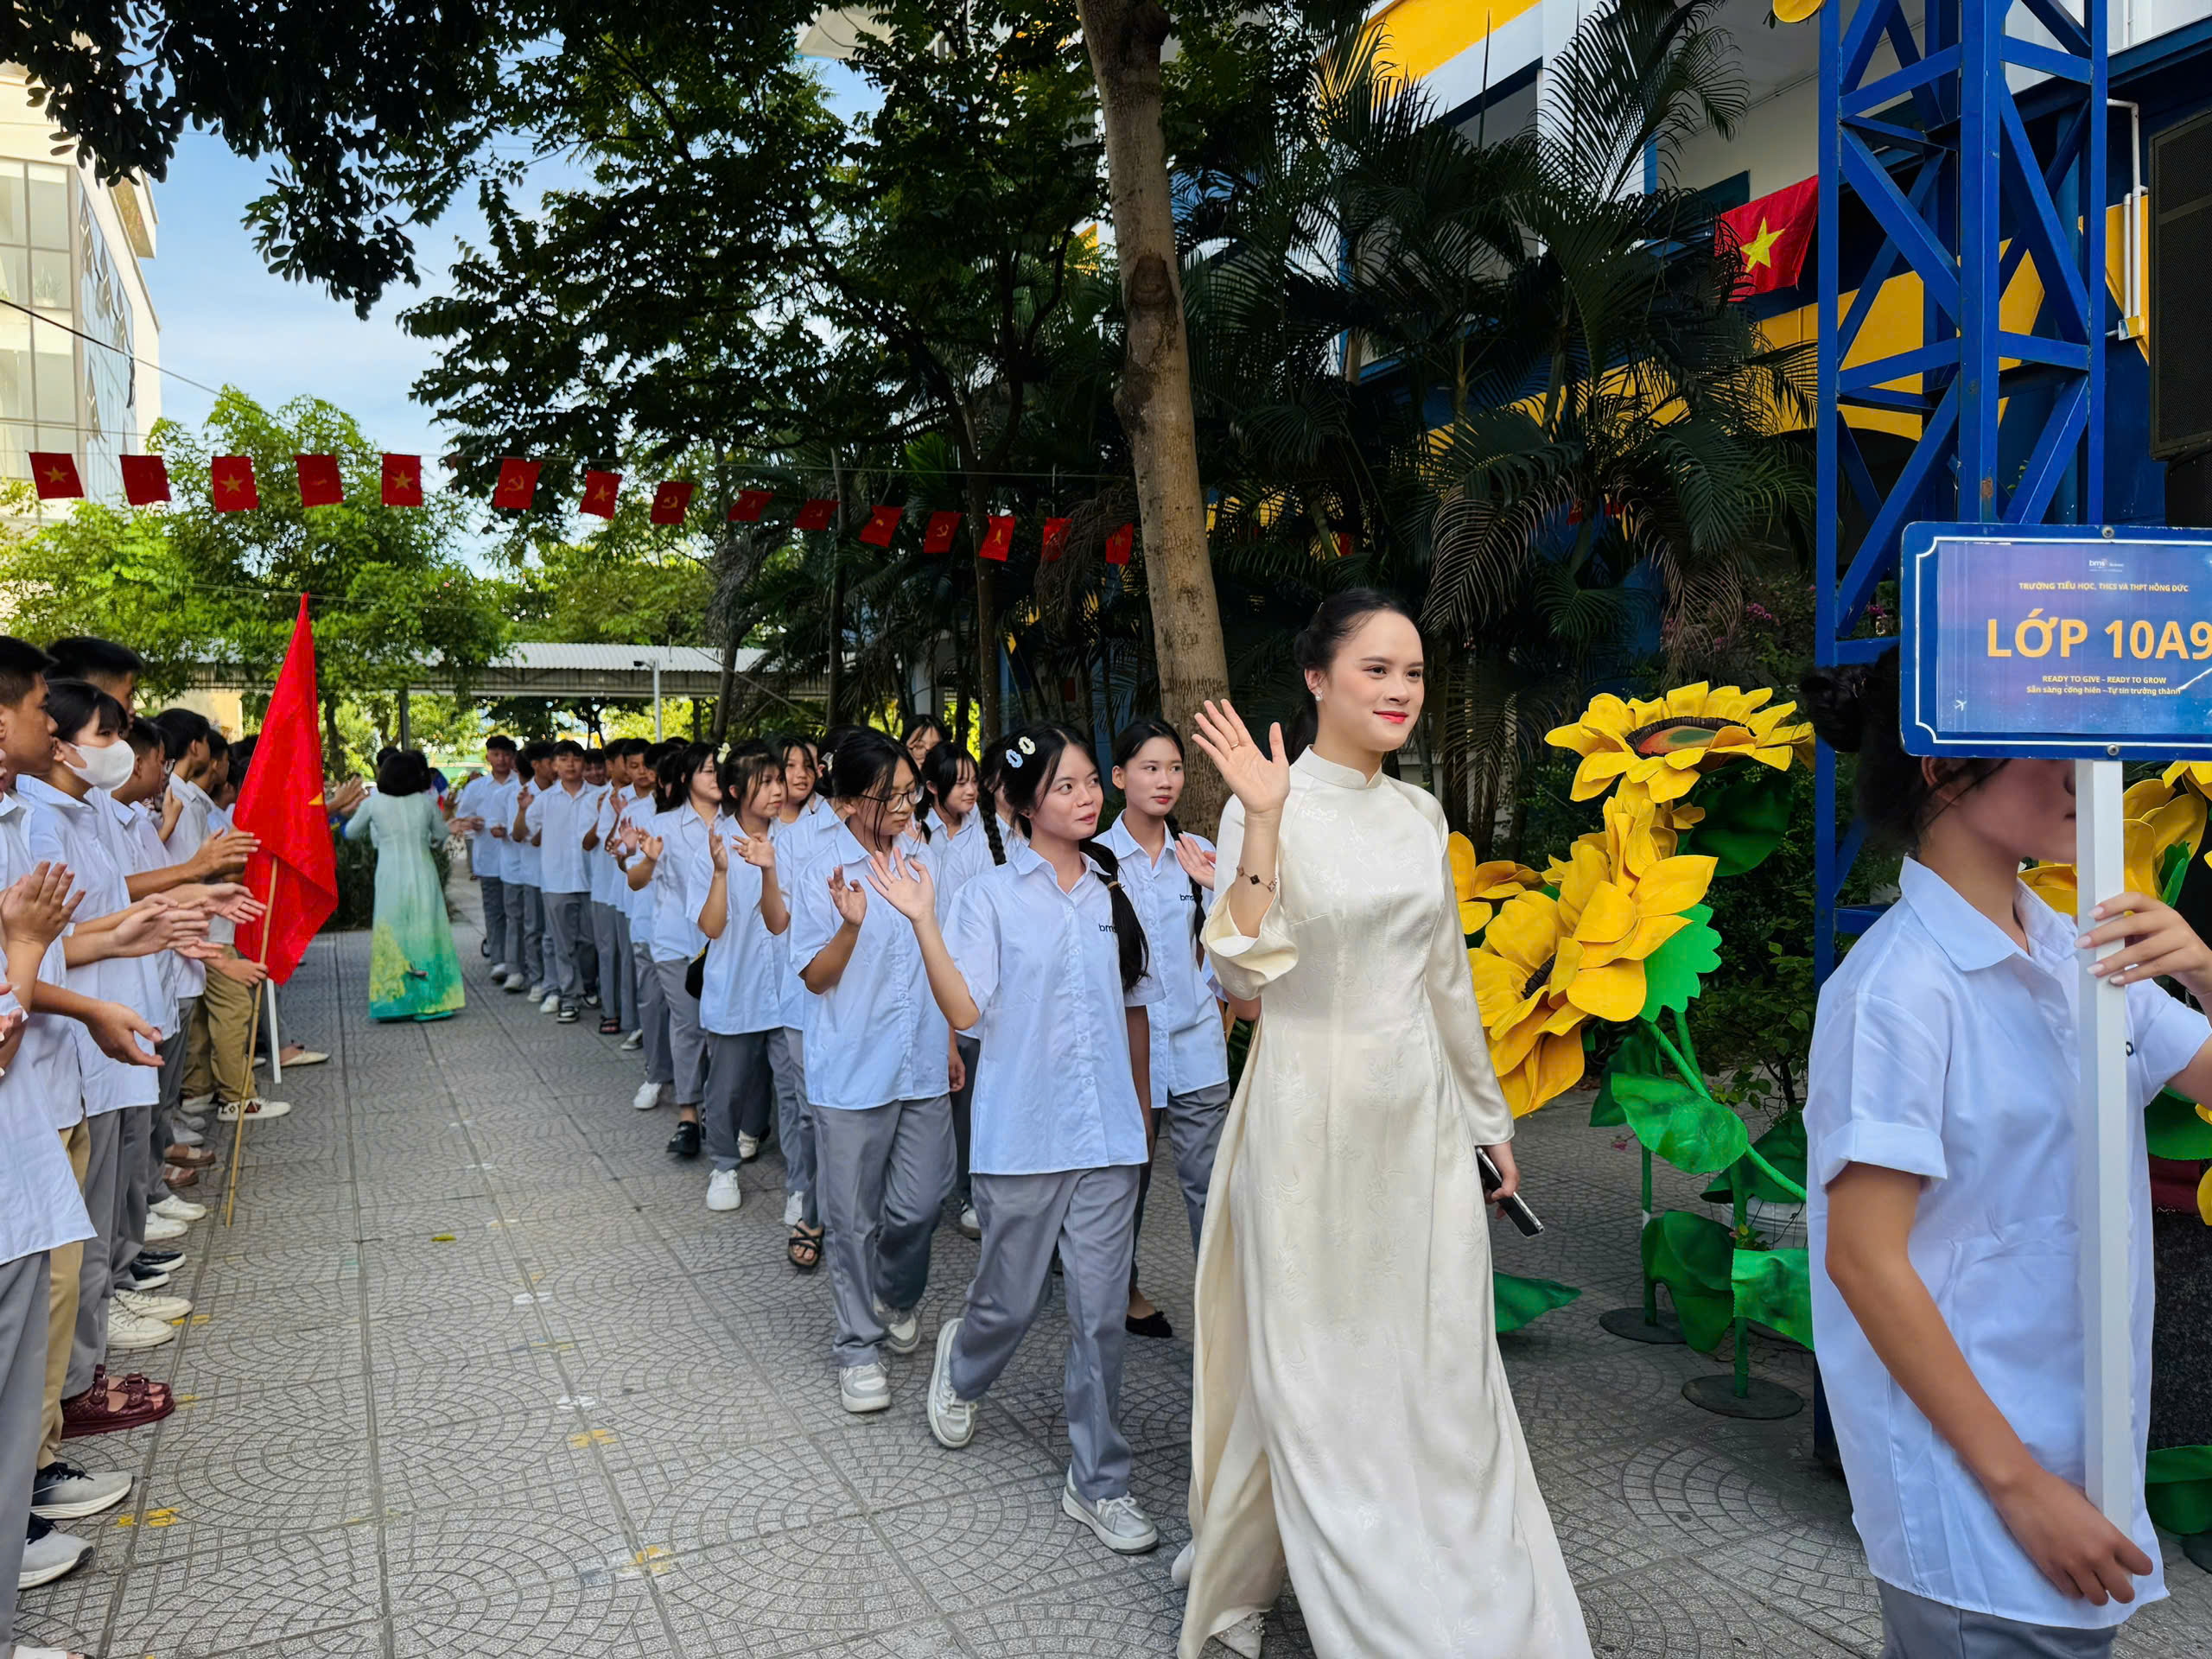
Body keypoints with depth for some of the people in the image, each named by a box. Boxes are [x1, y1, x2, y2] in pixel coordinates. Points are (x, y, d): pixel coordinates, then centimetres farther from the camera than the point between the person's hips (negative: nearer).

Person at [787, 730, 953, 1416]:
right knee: (854, 1218, 6)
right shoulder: (823, 872, -9)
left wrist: (950, 1043, 17)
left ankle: (899, 1300, 37)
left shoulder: (922, 859, 5)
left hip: (922, 1067, 4)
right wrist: (851, 926, -25)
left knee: (919, 1204, 8)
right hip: (853, 1074, -4)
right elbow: (816, 977, -7)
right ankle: (858, 1347, 22)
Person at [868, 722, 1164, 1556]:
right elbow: (964, 1009, -13)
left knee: (1101, 1310, 5)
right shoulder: (993, 895, -4)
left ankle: (1098, 1482, 19)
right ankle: (961, 1362, 47)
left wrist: (1141, 1110, 17)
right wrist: (921, 921, -22)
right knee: (1013, 1300, 12)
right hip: (1022, 1134, -3)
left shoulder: (1115, 891, 7)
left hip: (1107, 1135, 3)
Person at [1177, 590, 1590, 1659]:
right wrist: (1262, 822, -26)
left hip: (1419, 1110, 5)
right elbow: (1246, 976, -18)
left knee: (1441, 1367, 12)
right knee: (1317, 1370, 7)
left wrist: (1489, 1117, 18)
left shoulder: (1419, 813, 7)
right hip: (1314, 1112, -5)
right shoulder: (1271, 805, -10)